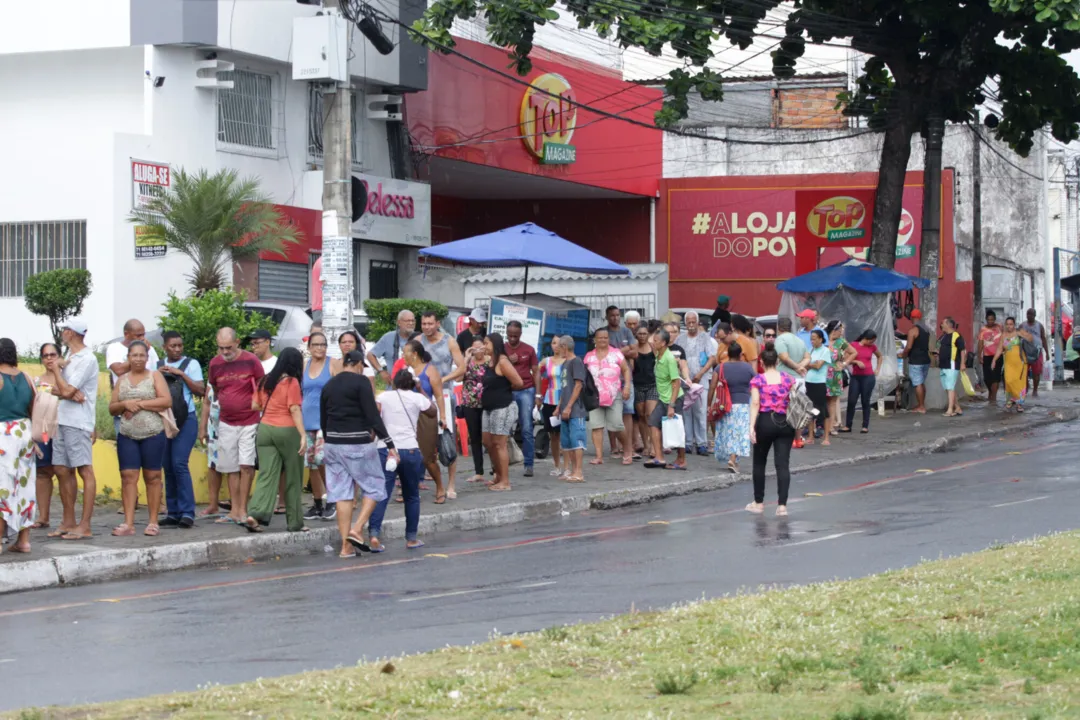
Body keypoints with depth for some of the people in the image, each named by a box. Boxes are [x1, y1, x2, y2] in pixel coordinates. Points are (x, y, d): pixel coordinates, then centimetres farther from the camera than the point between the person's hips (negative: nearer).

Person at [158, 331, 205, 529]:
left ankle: (187, 513, -13)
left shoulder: (191, 364, 3)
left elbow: (201, 391, -5)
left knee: (179, 464, -14)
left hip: (185, 419, -4)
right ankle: (173, 513, 8)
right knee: (168, 467, 3)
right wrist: (157, 374, -7)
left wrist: (181, 374, -11)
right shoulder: (158, 365, 13)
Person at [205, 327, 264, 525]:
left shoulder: (251, 361, -7)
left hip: (249, 422, -4)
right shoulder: (215, 364, 3)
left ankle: (243, 510, -4)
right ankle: (234, 510, 11)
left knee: (246, 464, -11)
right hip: (226, 423, 4)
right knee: (230, 467, 5)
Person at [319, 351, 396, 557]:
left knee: (342, 493, 6)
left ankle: (345, 546, 4)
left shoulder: (329, 385, 11)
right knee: (374, 486, 8)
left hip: (333, 443, 6)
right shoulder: (361, 382, -7)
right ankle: (357, 529, -9)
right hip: (358, 443, -6)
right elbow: (373, 415, -13)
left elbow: (323, 420, 16)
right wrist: (390, 444, -12)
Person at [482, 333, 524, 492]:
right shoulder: (490, 361, 11)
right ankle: (499, 476, 27)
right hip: (490, 408, 10)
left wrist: (505, 389, -3)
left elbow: (518, 383, -19)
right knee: (488, 443, 14)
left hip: (503, 408, -10)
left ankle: (505, 482, 0)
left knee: (499, 444, -6)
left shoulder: (502, 362, -16)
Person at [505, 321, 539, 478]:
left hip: (526, 391, -1)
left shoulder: (528, 350, 7)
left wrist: (538, 394, 0)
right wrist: (508, 362, -10)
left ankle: (529, 465, -1)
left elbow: (536, 372, 7)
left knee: (527, 430, -2)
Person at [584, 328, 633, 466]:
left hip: (614, 396, -3)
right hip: (595, 396, 3)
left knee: (616, 425, -10)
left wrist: (627, 386, -5)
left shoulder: (616, 353, 6)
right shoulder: (589, 356, 12)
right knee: (596, 426, -7)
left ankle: (628, 449, 13)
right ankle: (599, 456, -6)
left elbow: (626, 370, 7)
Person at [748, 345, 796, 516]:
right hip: (785, 423, 1)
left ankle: (759, 503, 23)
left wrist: (752, 426, -16)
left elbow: (755, 403, -12)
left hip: (765, 422, -1)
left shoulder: (758, 380, -2)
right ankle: (782, 505, -7)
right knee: (783, 464, 0)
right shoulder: (788, 379, 4)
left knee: (759, 463, 15)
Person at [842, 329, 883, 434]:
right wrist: (856, 361, -18)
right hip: (855, 377, -1)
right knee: (851, 401, -2)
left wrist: (878, 369, 15)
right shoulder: (853, 345, -1)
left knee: (865, 402, 2)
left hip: (868, 377, 1)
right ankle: (848, 426, 5)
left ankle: (865, 426, 7)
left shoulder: (872, 347, 6)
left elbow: (879, 356, 25)